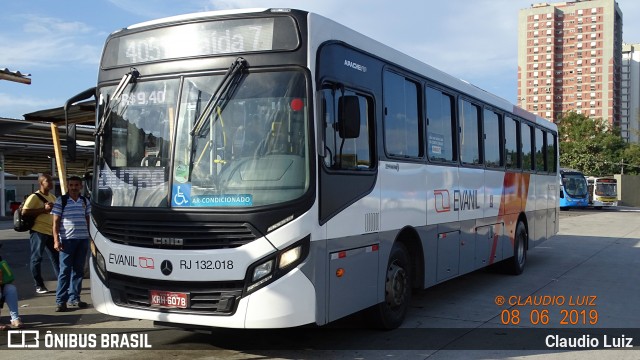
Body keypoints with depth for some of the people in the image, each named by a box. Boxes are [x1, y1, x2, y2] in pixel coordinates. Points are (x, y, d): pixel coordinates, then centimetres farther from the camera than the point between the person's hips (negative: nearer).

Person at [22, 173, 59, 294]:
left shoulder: (52, 197, 16)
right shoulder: (34, 197, -8)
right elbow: (24, 212, -18)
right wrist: (43, 209, -20)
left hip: (51, 232, 7)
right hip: (38, 232, -7)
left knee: (56, 257, 9)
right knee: (37, 258, 1)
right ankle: (39, 285, 7)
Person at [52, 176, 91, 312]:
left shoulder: (85, 201, 11)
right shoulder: (61, 201, -1)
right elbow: (56, 222, -2)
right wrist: (56, 240, -10)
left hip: (83, 240, 4)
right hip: (67, 240, -4)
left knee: (78, 270, 8)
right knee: (65, 270, -3)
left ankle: (74, 298, 17)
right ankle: (61, 301, 1)